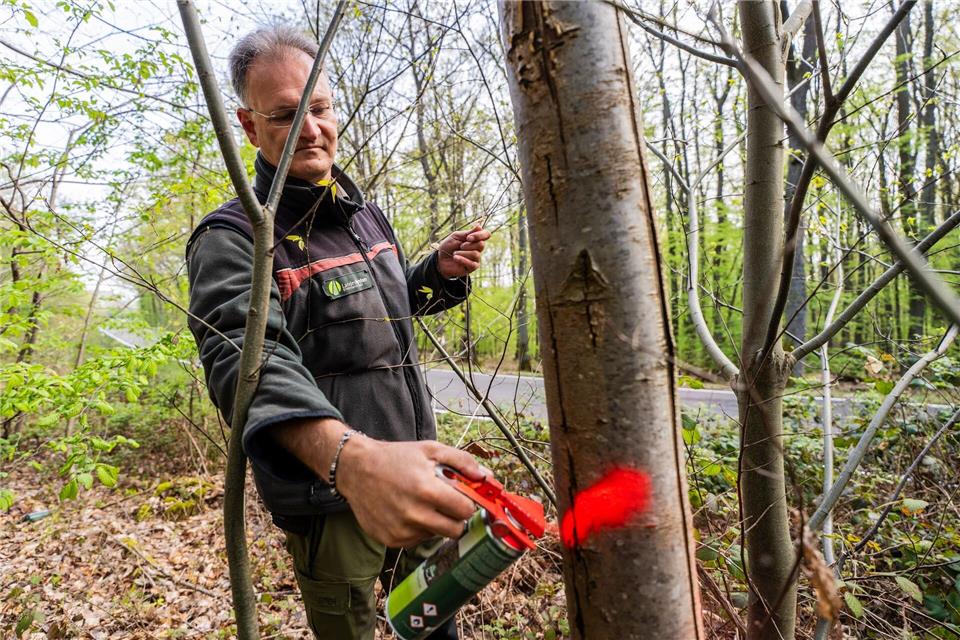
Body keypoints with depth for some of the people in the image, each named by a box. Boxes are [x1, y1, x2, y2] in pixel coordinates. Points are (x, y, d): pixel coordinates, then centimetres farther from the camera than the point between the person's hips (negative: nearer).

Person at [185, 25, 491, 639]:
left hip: (408, 473, 6)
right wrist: (349, 454, -51)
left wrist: (441, 270, -1)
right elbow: (247, 356, -32)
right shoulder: (233, 237, -14)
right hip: (330, 498, -6)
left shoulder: (367, 214, 8)